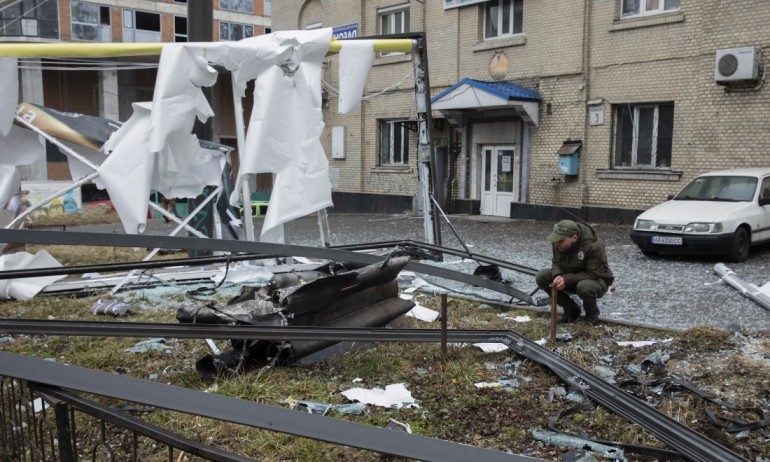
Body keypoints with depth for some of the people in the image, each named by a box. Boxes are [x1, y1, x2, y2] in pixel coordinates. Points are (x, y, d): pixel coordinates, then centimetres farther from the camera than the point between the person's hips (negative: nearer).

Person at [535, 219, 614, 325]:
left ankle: (592, 312, -5)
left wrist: (567, 280, -35)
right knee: (541, 276, -16)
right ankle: (571, 309, 0)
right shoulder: (558, 243, -13)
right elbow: (556, 262, 1)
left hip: (597, 281, -6)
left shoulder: (593, 247, -30)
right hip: (569, 278, 6)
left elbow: (594, 274, -28)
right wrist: (557, 275, -23)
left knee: (585, 286, -41)